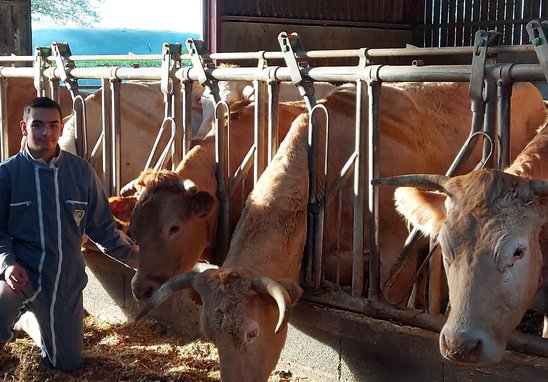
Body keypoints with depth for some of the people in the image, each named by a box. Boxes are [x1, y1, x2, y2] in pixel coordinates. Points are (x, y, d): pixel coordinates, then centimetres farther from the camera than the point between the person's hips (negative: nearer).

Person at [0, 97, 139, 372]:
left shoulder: (81, 171, -3)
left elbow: (102, 227, 4)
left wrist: (138, 258, -1)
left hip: (66, 280, 3)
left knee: (68, 364, 13)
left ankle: (32, 321, 43)